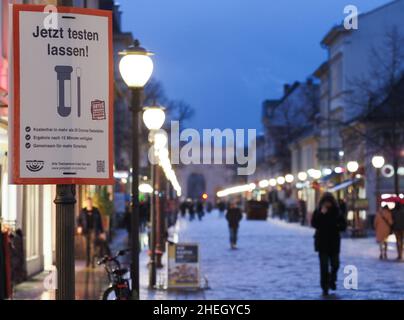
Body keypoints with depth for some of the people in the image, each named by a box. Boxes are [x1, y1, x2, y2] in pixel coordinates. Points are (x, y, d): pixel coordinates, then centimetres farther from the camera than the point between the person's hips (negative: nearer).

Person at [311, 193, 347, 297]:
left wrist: (338, 226, -16)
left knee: (335, 264, 5)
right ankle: (325, 288, 0)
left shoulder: (336, 211, 2)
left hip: (334, 242, 2)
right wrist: (321, 214, -24)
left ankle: (332, 280, 33)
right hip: (322, 242, -2)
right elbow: (314, 224, -16)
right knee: (324, 266, -6)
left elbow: (344, 225, 5)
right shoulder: (318, 212, -3)